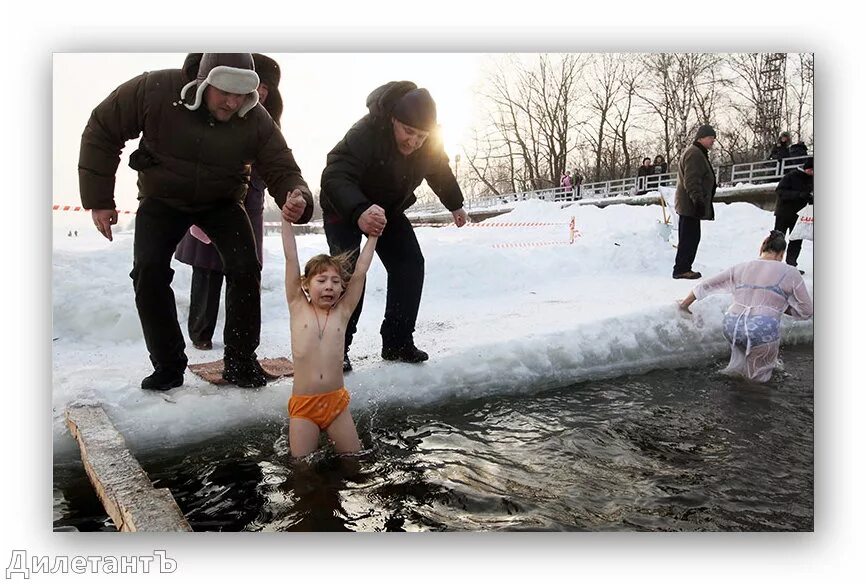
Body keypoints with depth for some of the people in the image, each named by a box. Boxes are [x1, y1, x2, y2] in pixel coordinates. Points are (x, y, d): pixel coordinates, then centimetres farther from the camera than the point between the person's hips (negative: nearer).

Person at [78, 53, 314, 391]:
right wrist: (99, 199, -15)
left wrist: (296, 200, -47)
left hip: (222, 201, 0)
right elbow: (102, 132, -14)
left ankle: (240, 363, -1)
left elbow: (283, 170, -22)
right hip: (162, 198, 0)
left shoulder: (256, 120, -24)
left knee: (245, 270, -16)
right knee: (149, 272, -15)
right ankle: (167, 367, 0)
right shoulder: (155, 90, -27)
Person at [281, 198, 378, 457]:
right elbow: (291, 259, -3)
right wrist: (287, 217, -5)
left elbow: (360, 271, 3)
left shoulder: (342, 312, 4)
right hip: (303, 405, -2)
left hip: (337, 403, 2)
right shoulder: (298, 308, 0)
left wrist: (373, 235, 6)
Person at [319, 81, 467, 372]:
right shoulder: (365, 133, -37)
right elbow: (335, 176, -48)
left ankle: (397, 342, 5)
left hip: (389, 209, 6)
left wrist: (455, 205, 21)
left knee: (410, 266, -4)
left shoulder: (431, 142, -16)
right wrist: (359, 212, -67)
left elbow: (441, 172, 6)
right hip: (345, 208, -6)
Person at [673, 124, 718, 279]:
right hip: (690, 205, -11)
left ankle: (683, 268, 17)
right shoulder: (694, 153, -13)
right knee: (690, 238, -9)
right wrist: (698, 200, -25)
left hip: (688, 204, 11)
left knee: (691, 238, 13)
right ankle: (681, 269, -6)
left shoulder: (699, 154, 24)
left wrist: (699, 200, 27)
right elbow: (691, 181, -22)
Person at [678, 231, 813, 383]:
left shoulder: (741, 268, 15)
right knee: (758, 375, 26)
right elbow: (806, 311, 11)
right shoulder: (789, 273, 6)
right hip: (762, 332, -2)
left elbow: (706, 286, 22)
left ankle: (738, 364, 36)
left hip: (730, 328, 2)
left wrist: (685, 304, 35)